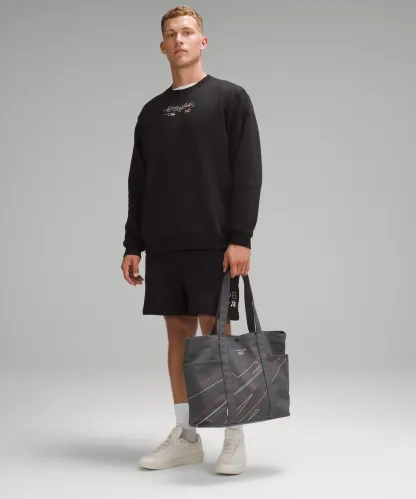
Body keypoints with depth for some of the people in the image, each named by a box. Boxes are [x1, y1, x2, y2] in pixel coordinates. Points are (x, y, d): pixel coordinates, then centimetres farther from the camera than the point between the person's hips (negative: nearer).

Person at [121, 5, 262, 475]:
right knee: (178, 333, 8)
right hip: (164, 245, 6)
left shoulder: (230, 98, -2)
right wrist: (133, 245, 9)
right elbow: (138, 184, 15)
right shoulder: (151, 112, 15)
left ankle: (234, 439, 7)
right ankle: (185, 436, 17)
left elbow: (247, 173, -8)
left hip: (213, 243, -5)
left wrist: (241, 238, -16)